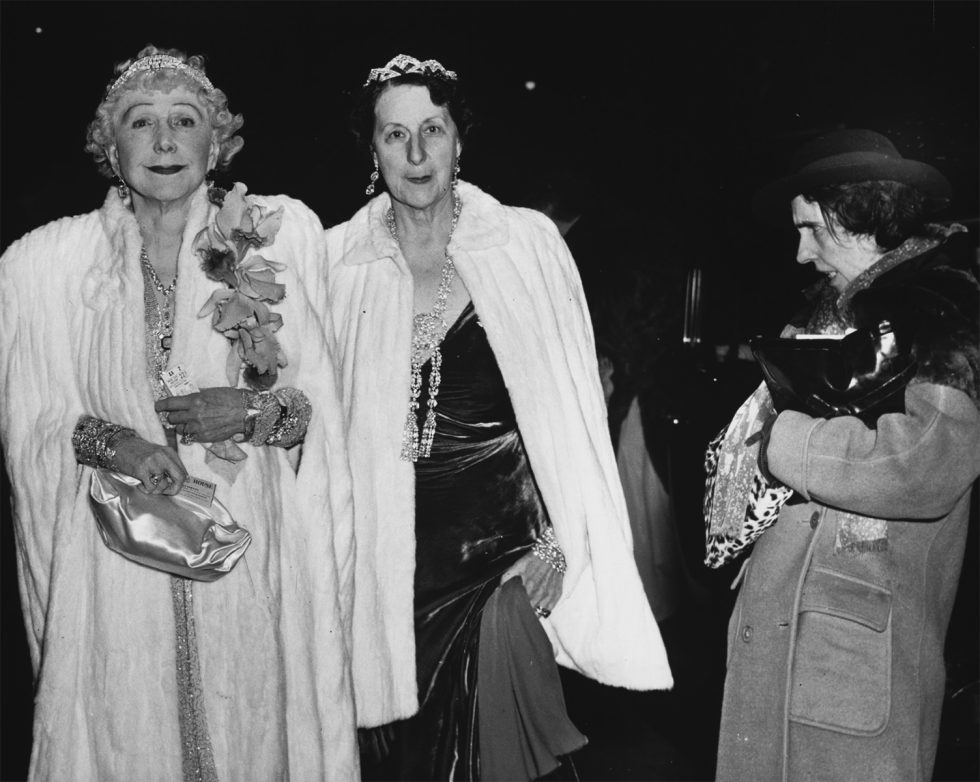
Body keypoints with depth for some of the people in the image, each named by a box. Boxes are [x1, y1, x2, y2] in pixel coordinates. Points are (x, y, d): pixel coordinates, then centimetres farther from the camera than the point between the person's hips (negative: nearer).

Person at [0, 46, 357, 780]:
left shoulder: (282, 234, -3)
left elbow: (321, 404, 3)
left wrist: (258, 412, -16)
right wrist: (106, 441, -13)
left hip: (251, 557, 0)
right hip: (117, 573, 1)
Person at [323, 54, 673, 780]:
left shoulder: (528, 242, -4)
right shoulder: (339, 257, 0)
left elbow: (571, 398, -1)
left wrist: (562, 539, -5)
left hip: (506, 547, -1)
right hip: (395, 555, 2)